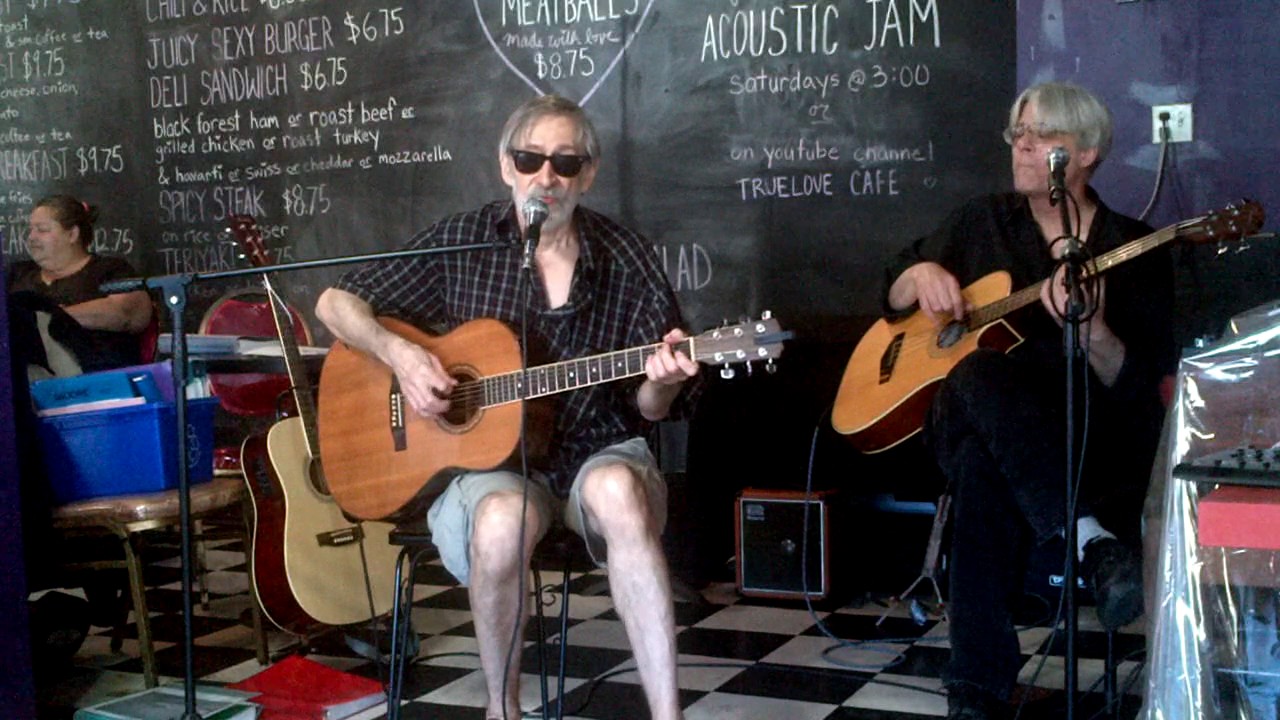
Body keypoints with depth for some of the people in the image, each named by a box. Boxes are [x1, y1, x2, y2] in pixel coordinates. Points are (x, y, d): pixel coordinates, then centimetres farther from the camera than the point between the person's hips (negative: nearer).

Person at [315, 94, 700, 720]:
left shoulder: (627, 261, 0)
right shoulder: (461, 243, 1)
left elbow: (648, 410, 4)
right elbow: (335, 303, 8)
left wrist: (661, 382, -20)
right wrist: (399, 353, -10)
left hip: (596, 453, 0)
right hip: (490, 455, 0)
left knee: (619, 492, -36)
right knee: (502, 522, -35)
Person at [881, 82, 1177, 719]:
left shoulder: (1135, 248, 8)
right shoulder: (983, 222, 18)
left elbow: (1142, 387, -1)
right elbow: (893, 298, 26)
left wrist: (1091, 330, -22)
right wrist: (922, 273, 2)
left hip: (1086, 437, -2)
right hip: (966, 421, 2)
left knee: (986, 466, -39)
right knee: (982, 373, -38)